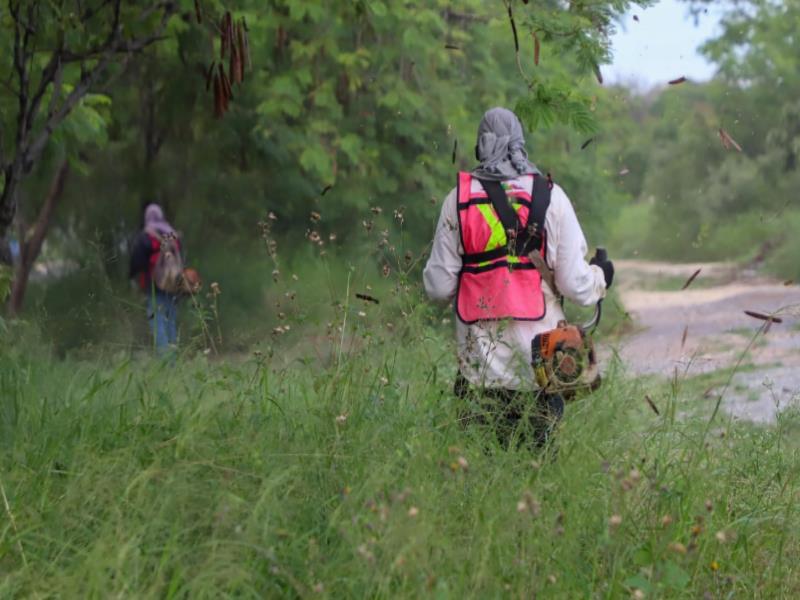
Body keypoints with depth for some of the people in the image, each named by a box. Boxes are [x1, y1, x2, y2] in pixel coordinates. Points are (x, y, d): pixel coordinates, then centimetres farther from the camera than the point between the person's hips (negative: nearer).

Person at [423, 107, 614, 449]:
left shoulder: (459, 199, 0)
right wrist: (600, 276, 18)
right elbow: (574, 283, -3)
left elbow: (438, 286, 1)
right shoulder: (550, 197, -2)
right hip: (539, 363, -1)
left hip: (480, 360, 1)